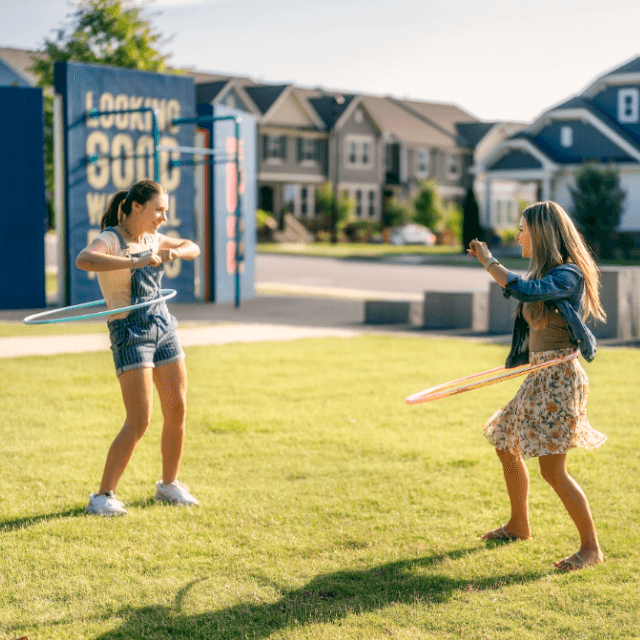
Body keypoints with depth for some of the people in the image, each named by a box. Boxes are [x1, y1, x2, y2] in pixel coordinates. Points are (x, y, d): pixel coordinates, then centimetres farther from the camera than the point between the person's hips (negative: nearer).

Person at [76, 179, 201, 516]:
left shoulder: (151, 238, 10)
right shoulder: (110, 239, -13)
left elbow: (192, 248, 24)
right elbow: (83, 260, -35)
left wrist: (175, 252, 1)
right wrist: (135, 262, -38)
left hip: (163, 328, 8)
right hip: (130, 334, -8)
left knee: (177, 411, 8)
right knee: (139, 422, -13)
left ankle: (169, 485, 26)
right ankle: (103, 496, -3)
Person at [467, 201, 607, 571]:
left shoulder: (568, 274, -16)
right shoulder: (545, 274, 12)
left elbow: (524, 291, -34)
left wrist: (488, 261, -23)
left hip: (559, 379, -10)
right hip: (538, 377, 10)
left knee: (552, 469, -11)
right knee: (507, 448, 19)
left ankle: (592, 547, 1)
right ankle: (519, 527, 36)